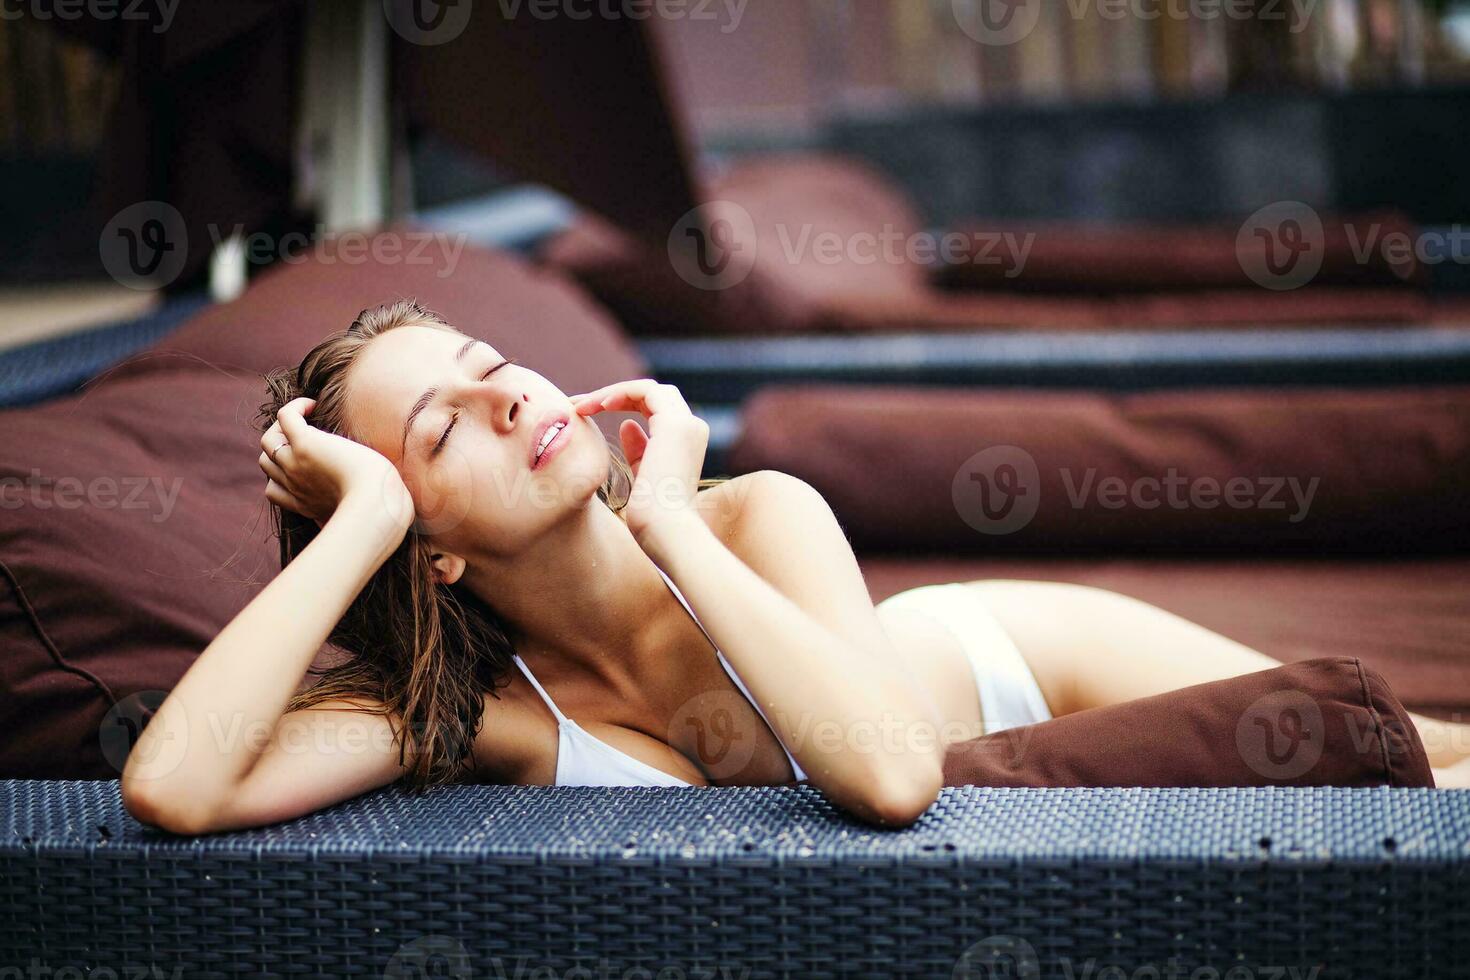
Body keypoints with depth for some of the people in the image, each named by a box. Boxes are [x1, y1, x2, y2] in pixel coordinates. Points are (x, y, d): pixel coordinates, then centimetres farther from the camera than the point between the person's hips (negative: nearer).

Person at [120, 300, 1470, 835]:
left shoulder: (756, 516, -35)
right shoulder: (473, 711, -30)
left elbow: (893, 766, -52)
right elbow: (170, 788, -44)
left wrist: (670, 521, -45)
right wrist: (365, 516, -44)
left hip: (1034, 666, -1)